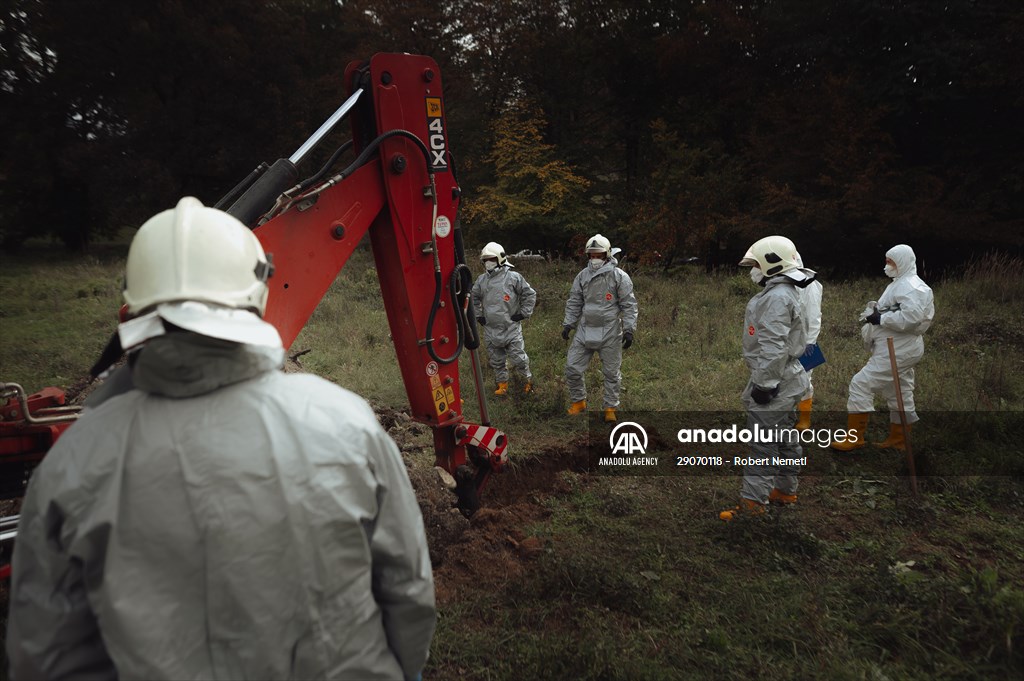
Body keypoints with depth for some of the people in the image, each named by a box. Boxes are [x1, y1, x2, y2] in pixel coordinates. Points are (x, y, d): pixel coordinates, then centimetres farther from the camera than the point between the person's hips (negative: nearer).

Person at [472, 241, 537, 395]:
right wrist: (478, 316, 11)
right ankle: (502, 385, 28)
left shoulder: (513, 277, -8)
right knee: (496, 361, 12)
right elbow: (474, 298, 19)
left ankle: (528, 379, 23)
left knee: (518, 359, -1)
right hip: (491, 330, 4)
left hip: (511, 328, -4)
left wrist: (523, 313, -4)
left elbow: (530, 294, -1)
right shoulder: (481, 280, 4)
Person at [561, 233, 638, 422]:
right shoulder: (582, 276, 7)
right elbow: (574, 302, 14)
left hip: (610, 334, -4)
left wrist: (629, 329, -11)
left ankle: (610, 408, 22)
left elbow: (629, 305, -6)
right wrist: (568, 324, 7)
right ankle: (578, 402, 24)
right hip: (585, 331, 4)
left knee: (611, 372, 6)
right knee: (572, 368, 3)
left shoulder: (619, 277, -6)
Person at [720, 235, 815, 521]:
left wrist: (764, 383, -23)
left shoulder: (777, 297, -21)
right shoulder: (787, 292, 14)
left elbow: (774, 347, -26)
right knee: (784, 437, 19)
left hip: (774, 382, -11)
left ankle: (752, 501, -2)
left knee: (764, 442, -7)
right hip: (787, 380, 11)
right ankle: (786, 490, 31)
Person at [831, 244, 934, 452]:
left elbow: (911, 317, -29)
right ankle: (897, 439, 28)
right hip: (898, 349, 11)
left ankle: (854, 438, -7)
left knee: (861, 384, -12)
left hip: (896, 351, -11)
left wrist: (881, 318, -22)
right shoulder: (900, 284, 17)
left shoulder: (910, 286, -16)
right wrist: (874, 314, 1)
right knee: (899, 394, 17)